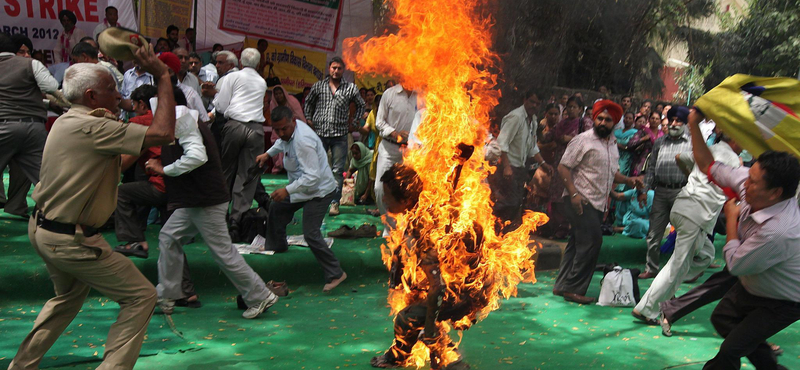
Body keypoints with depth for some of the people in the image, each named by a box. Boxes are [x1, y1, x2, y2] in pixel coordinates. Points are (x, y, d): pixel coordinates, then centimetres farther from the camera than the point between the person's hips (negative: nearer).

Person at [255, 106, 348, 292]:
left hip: (319, 191, -11)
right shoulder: (289, 131, -2)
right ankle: (276, 246, 51)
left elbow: (313, 176, -35)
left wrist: (287, 190, -36)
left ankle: (335, 274, -8)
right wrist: (268, 154, 19)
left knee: (311, 234, -18)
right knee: (277, 207, 26)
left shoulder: (302, 141, -32)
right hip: (303, 186, 11)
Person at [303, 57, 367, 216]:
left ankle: (335, 202, 5)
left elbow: (361, 105, 16)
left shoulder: (350, 88, 4)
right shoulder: (318, 86, 7)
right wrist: (309, 119, 13)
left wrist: (354, 124, 10)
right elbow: (308, 102, 22)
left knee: (338, 170, -1)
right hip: (319, 133, 1)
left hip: (340, 135, -1)